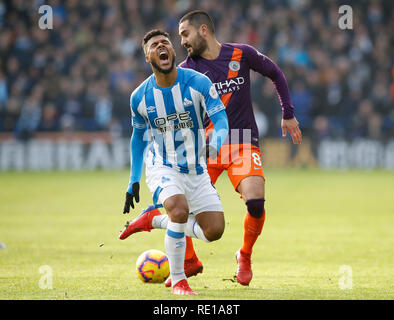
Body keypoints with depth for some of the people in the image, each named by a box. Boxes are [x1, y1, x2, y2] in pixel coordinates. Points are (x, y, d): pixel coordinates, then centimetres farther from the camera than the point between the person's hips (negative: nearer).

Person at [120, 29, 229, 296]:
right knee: (180, 211, -31)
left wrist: (213, 146, -34)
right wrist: (134, 181, 11)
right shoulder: (140, 96, -4)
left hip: (196, 170, 2)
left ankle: (154, 220, 17)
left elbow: (221, 120, -12)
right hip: (162, 168, -2)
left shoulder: (198, 83, -9)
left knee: (214, 231, -5)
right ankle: (178, 281, -14)